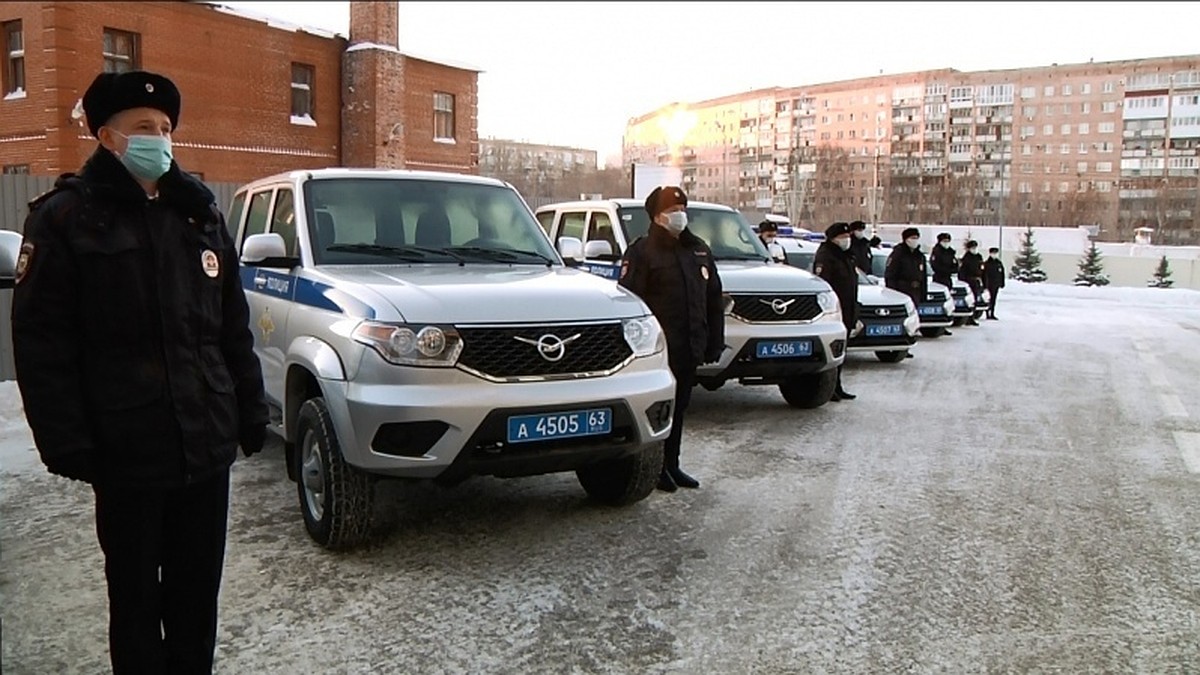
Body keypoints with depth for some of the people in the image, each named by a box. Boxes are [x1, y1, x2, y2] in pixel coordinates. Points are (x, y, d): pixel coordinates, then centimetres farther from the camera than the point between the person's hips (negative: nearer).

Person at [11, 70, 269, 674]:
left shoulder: (199, 213, 11)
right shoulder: (64, 218, -3)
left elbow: (234, 327, 13)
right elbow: (41, 344, -7)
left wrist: (250, 410, 10)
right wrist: (66, 443, -13)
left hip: (208, 445, 4)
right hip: (126, 453, -4)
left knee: (198, 591, 15)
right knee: (136, 596, 11)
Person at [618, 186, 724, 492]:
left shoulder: (699, 250, 16)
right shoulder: (642, 252, -5)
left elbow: (714, 299, 19)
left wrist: (715, 341, 14)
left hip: (689, 348, 7)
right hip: (659, 348, -6)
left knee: (679, 406, 13)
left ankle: (671, 464, 23)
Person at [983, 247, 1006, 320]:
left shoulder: (999, 263, 11)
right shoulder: (987, 263, -5)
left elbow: (1002, 273, 15)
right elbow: (984, 274, -8)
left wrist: (1002, 283, 11)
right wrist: (985, 284, -12)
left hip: (997, 284, 6)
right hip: (990, 284, -6)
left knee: (993, 299, 9)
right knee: (990, 298, -11)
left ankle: (992, 314, 14)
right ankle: (988, 313, -6)